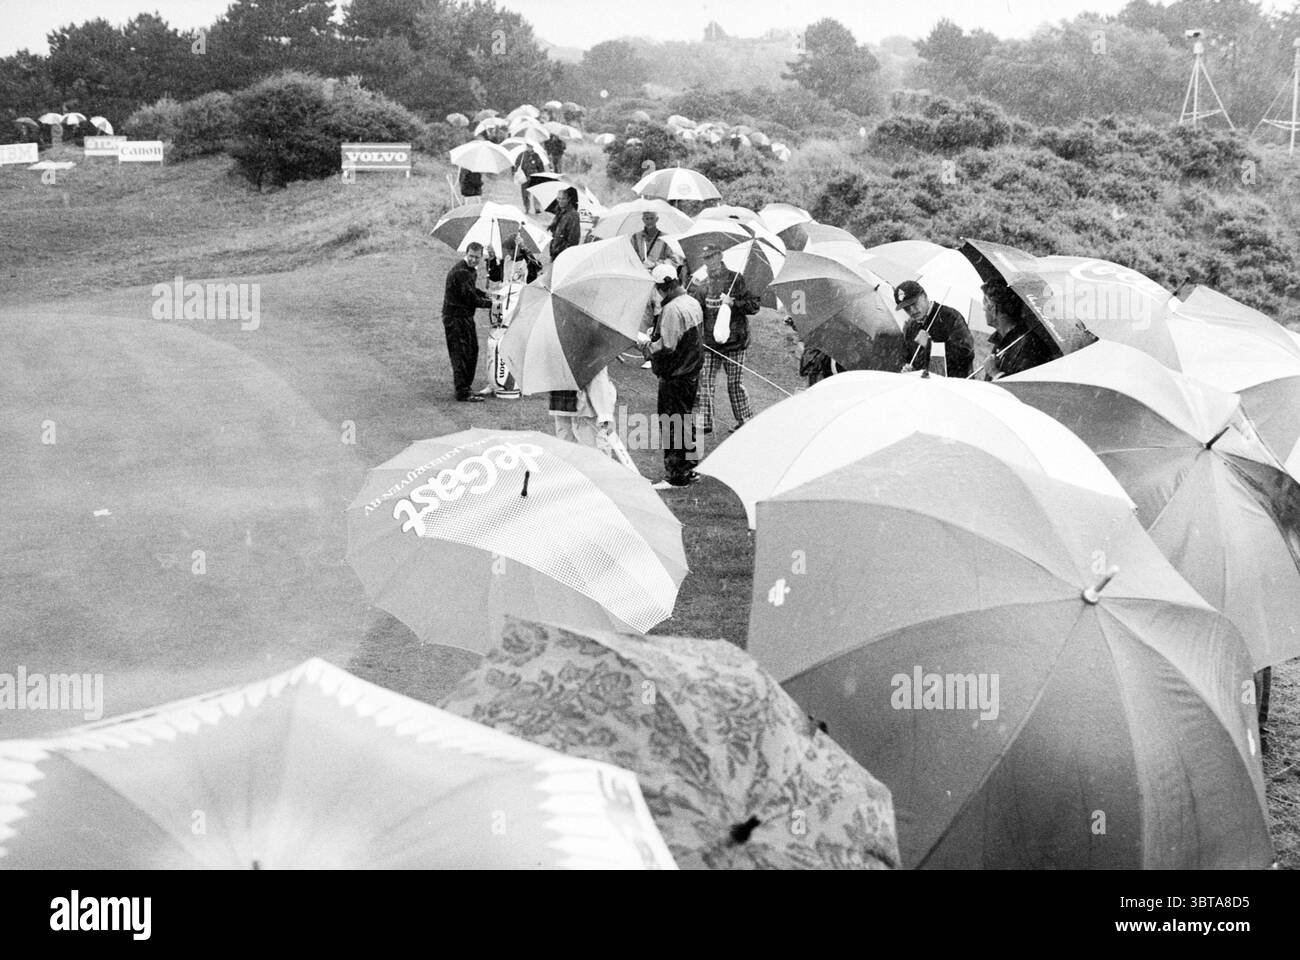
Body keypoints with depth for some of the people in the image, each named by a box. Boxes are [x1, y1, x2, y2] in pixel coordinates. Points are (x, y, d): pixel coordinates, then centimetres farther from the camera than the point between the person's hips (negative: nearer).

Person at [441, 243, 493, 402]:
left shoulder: (471, 270, 12)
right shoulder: (460, 272, -20)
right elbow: (471, 298, -21)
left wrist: (485, 295, 8)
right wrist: (490, 304, -11)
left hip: (466, 316, 10)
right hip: (456, 316, -10)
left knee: (472, 351, 15)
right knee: (461, 354, -9)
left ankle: (464, 388, 24)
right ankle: (462, 393, -8)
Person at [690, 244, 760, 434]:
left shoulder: (735, 279, -4)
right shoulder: (703, 284, 9)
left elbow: (754, 305, -6)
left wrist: (733, 303, -20)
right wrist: (695, 289, -8)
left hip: (733, 341, -5)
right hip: (709, 343, 5)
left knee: (734, 383, 2)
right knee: (704, 381, 1)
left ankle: (745, 420, 16)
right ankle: (705, 422, 9)